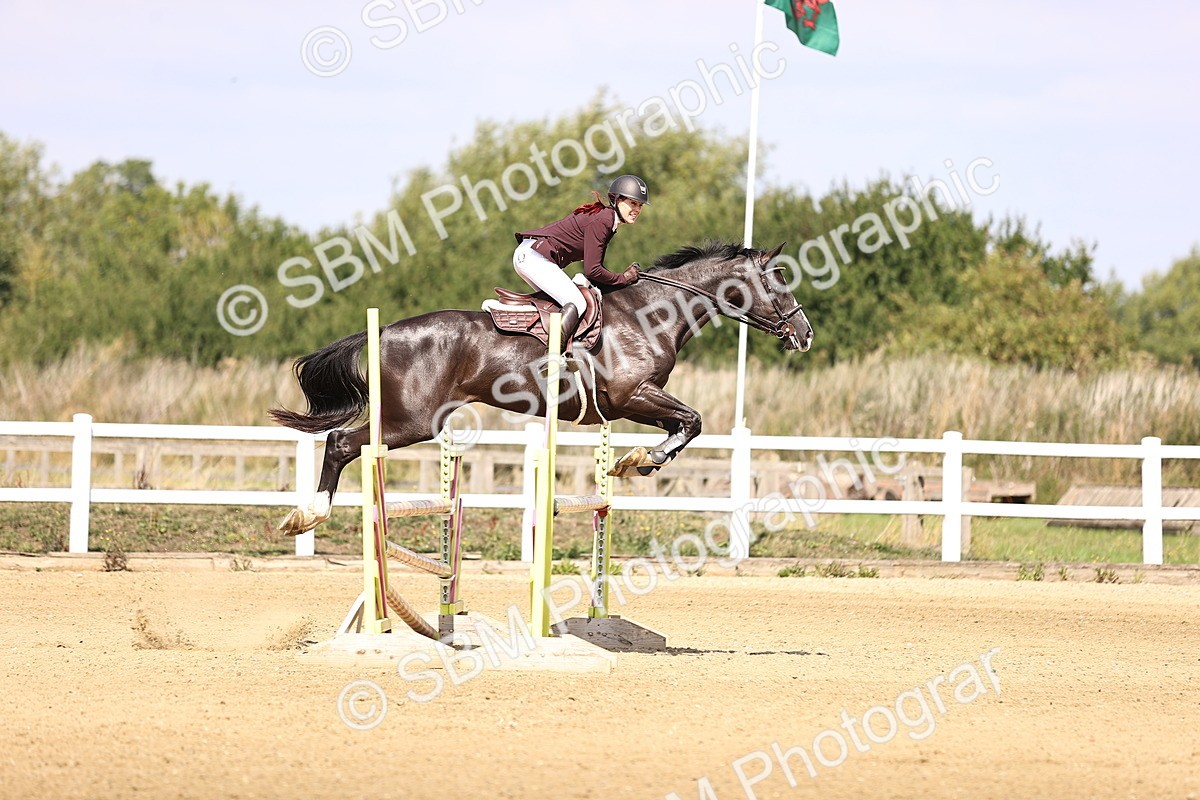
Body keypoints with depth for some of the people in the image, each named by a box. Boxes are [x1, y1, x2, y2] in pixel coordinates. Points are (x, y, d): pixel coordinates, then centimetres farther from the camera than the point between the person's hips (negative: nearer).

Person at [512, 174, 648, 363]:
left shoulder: (605, 218, 14)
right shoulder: (600, 221, -17)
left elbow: (596, 266, 19)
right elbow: (592, 270, -19)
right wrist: (622, 279, -5)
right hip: (534, 256, -11)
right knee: (577, 304, -19)